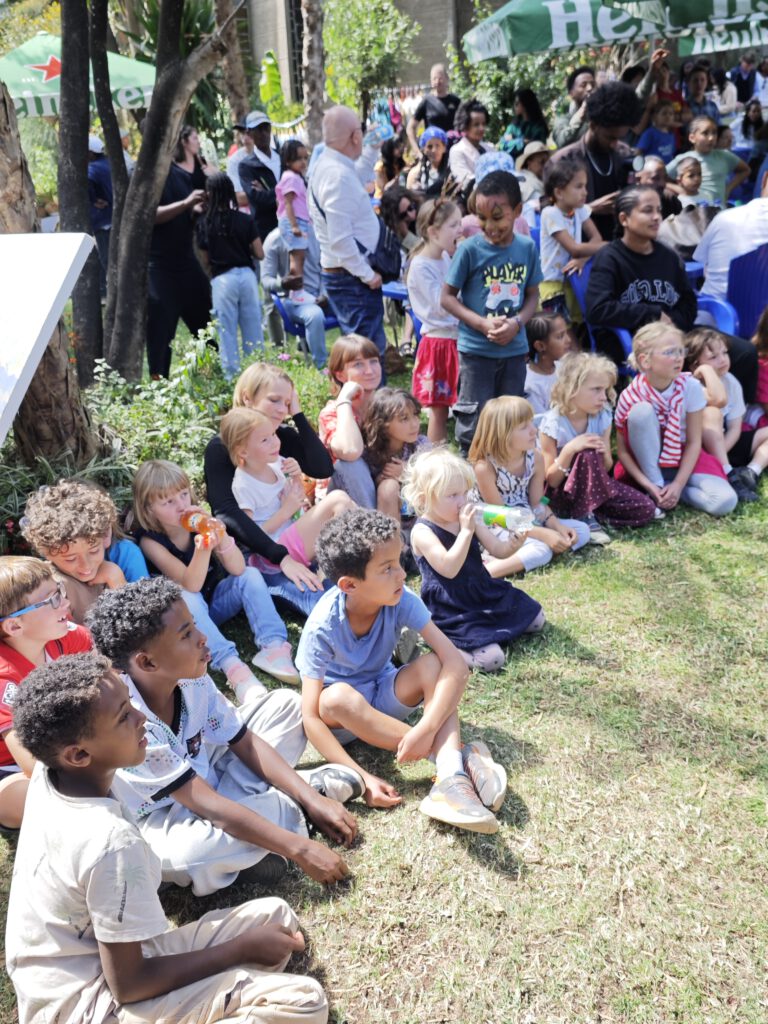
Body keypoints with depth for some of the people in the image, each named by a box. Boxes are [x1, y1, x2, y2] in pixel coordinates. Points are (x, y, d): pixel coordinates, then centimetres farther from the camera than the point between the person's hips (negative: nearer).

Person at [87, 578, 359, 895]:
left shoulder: (192, 680, -16)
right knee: (190, 851, -42)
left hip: (200, 772, 7)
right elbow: (207, 805, -34)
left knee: (285, 703, 3)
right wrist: (299, 848, -32)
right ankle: (289, 806, -15)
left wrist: (313, 799, -14)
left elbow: (246, 744, -6)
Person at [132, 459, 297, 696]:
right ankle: (231, 665, -44)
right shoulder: (150, 541, -20)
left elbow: (238, 569, -19)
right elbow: (191, 585, -30)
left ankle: (273, 646, -31)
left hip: (215, 600, 4)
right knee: (186, 597, -34)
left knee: (251, 575, -18)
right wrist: (203, 548, -48)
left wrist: (223, 539, -38)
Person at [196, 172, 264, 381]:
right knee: (253, 330, 9)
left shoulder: (204, 223, -2)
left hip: (222, 279, -1)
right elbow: (259, 254, 2)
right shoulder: (246, 220, -1)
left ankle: (232, 376, 6)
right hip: (246, 275, 1)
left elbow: (205, 259, 2)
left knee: (227, 332, 5)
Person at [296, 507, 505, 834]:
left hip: (384, 696, 3)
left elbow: (455, 662, -29)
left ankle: (451, 778, -41)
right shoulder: (323, 628, -29)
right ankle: (459, 755, -31)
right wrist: (362, 777, -36)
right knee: (339, 697, -38)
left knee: (434, 665, -27)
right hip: (342, 717, -2)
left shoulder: (401, 601, -22)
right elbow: (311, 718, -28)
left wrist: (427, 727, -42)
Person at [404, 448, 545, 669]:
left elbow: (498, 550, 4)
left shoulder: (470, 520, 3)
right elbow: (449, 568, -30)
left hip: (485, 593, 8)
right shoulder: (422, 532, -19)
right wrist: (466, 531, -31)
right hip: (452, 611, -8)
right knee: (491, 659, -23)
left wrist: (513, 543, -19)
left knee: (536, 619, 11)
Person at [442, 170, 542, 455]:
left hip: (515, 349, 4)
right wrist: (483, 324, -18)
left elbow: (532, 295, 8)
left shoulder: (527, 248, 0)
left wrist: (517, 323, -12)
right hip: (476, 349, -4)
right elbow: (447, 297, -6)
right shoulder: (470, 249, -10)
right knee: (473, 424, 1)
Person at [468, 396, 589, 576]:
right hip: (493, 528, -8)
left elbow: (537, 503, 2)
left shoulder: (535, 458, -7)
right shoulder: (484, 467, -24)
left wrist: (557, 526, -17)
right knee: (541, 550, -30)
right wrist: (544, 534, -27)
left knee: (582, 530, -4)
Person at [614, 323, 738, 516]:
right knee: (641, 411, -29)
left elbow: (694, 442, -11)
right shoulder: (630, 397, -19)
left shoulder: (691, 386, -17)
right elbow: (622, 451, -12)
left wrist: (678, 485, -19)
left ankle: (669, 490, -3)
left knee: (725, 502, -25)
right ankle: (657, 488, -20)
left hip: (682, 460, 1)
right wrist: (648, 485, -24)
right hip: (648, 463, -1)